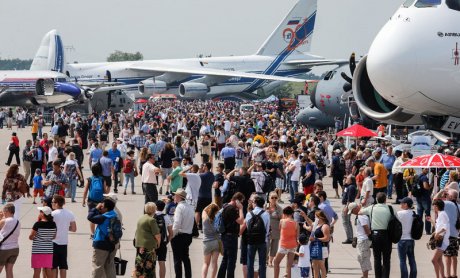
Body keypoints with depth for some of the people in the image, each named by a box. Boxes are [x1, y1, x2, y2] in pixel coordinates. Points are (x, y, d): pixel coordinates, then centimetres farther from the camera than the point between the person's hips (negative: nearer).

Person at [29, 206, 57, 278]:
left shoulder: (38, 224, -15)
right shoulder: (53, 224, 0)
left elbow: (30, 237, -10)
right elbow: (54, 236, 11)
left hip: (38, 250, -5)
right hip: (49, 250, 5)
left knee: (37, 271, 1)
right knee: (48, 270, 11)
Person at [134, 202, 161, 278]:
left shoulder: (140, 219, 13)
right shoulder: (151, 220, -12)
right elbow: (157, 235, -14)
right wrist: (158, 243, 3)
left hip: (139, 244, 8)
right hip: (149, 246, -8)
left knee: (139, 266, 11)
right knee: (149, 267, -5)